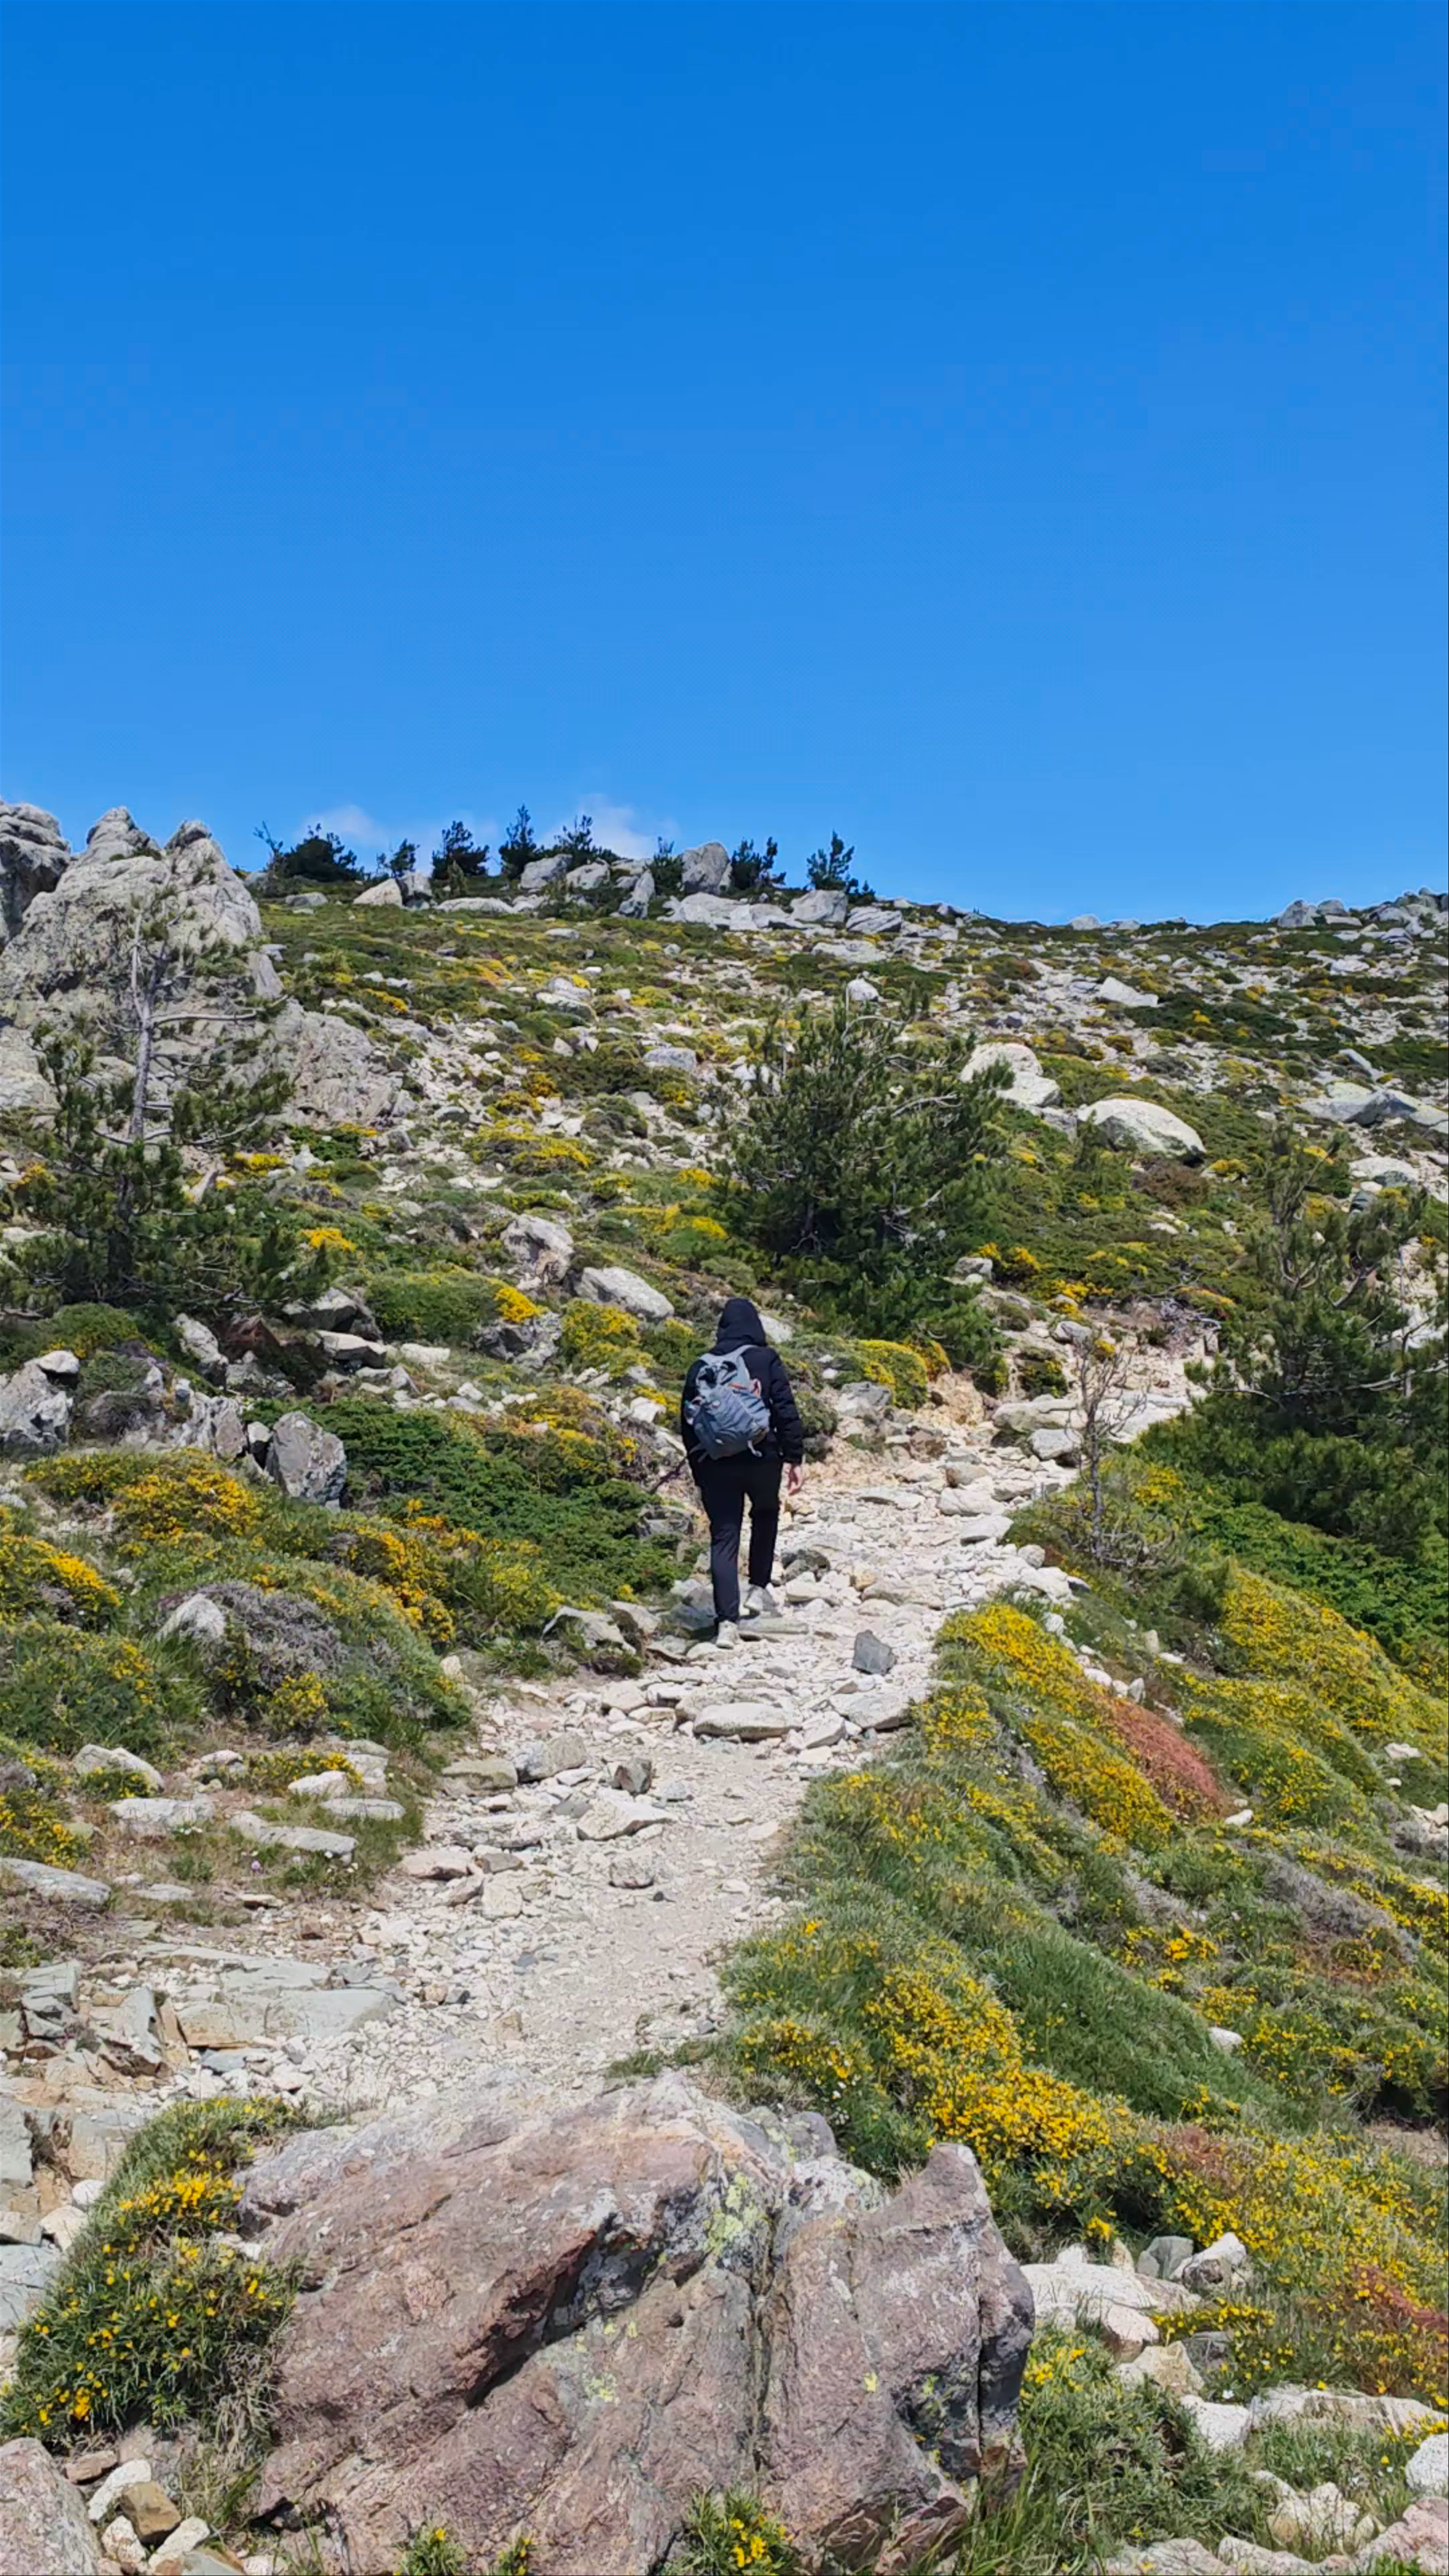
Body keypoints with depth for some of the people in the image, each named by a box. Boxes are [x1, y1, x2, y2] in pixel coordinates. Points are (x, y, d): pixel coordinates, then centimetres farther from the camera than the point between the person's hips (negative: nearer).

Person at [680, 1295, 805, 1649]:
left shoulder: (701, 1367, 8)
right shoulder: (766, 1360, -1)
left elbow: (688, 1421, 11)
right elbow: (786, 1410, -7)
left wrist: (698, 1468, 19)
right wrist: (794, 1457, -3)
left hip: (715, 1464, 1)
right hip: (762, 1457, -1)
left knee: (723, 1538, 2)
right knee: (766, 1514, 27)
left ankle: (727, 1622, -6)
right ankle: (759, 1589, 23)